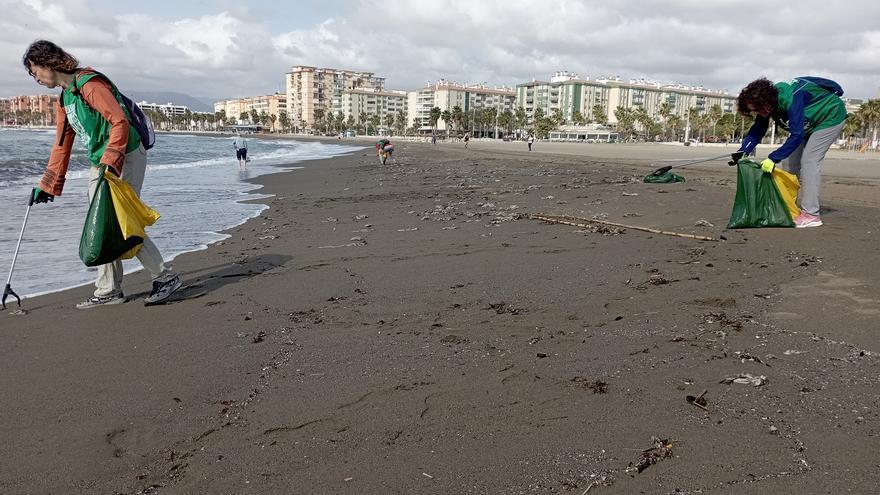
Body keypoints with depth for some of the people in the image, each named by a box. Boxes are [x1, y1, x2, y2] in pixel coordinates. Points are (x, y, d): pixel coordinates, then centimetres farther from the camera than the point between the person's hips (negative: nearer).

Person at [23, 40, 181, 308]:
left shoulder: (89, 84, -12)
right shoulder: (64, 100, 18)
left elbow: (120, 121, -23)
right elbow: (61, 146, 22)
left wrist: (109, 161, -30)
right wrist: (47, 185, 23)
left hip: (126, 158, -10)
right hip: (100, 165, 10)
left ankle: (166, 277, 0)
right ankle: (109, 291, 13)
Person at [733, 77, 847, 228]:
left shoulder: (791, 99, -38)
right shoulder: (768, 102, -14)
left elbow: (796, 135, -40)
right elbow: (756, 131, -8)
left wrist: (773, 158, -42)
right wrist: (743, 152, -23)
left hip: (831, 117, -9)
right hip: (809, 122, 9)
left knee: (809, 161, -19)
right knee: (790, 161, 2)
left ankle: (811, 215, -19)